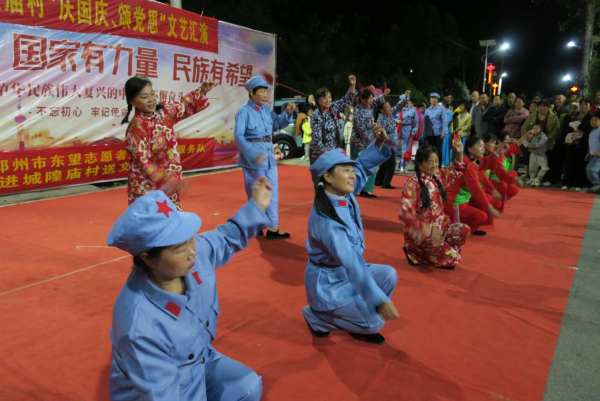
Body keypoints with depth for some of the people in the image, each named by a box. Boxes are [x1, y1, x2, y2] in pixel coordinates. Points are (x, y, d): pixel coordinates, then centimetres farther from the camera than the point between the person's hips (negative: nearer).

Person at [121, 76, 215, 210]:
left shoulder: (164, 112, -1)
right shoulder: (136, 129, -20)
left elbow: (184, 105, 15)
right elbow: (145, 163, -22)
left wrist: (202, 90, 0)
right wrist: (166, 181, -31)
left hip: (170, 183, 7)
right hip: (147, 188, -7)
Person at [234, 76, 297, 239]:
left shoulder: (266, 109, 6)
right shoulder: (244, 111, -14)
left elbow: (277, 124, 18)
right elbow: (238, 136, -20)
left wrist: (288, 113, -1)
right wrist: (253, 154, -29)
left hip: (269, 157, 7)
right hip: (253, 159, -7)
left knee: (272, 192, 10)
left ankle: (273, 228, 20)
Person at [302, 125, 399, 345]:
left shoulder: (343, 195, -8)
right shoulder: (326, 220, -32)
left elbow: (362, 166, 7)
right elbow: (352, 263, -37)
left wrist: (379, 143, -12)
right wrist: (379, 300, -38)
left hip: (346, 273, 9)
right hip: (327, 282, -8)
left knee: (388, 275, -2)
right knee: (375, 319, -13)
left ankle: (360, 324, 13)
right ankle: (317, 316, 6)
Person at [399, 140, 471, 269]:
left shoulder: (438, 176, 4)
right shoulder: (412, 184, -19)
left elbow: (456, 172, 23)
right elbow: (405, 213, -26)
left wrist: (459, 153, 6)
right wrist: (428, 230, -32)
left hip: (440, 225, 8)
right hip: (422, 232, -7)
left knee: (464, 230, -14)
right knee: (452, 258, -15)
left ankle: (437, 251, 1)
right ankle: (416, 254, 3)